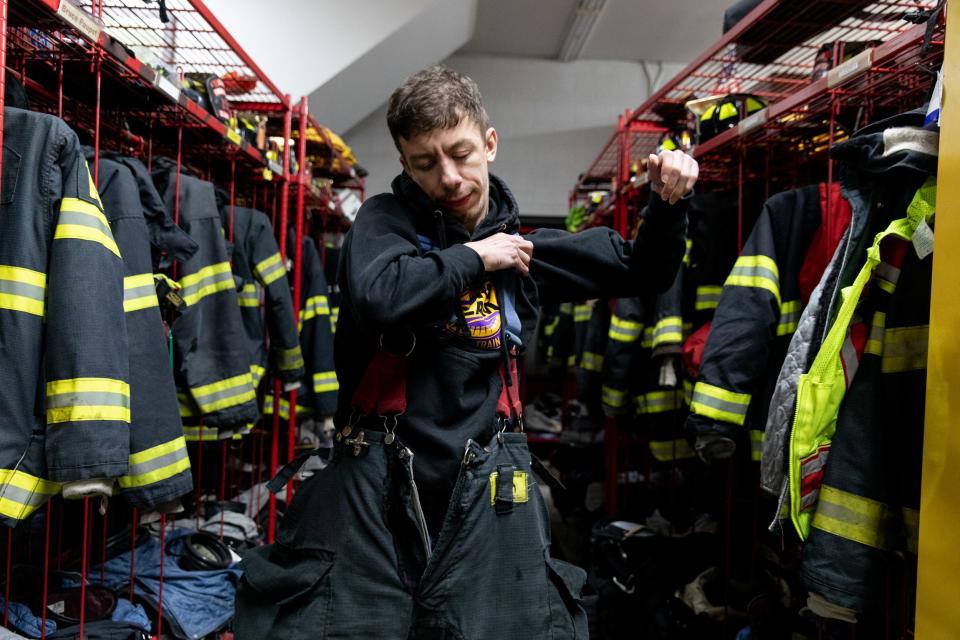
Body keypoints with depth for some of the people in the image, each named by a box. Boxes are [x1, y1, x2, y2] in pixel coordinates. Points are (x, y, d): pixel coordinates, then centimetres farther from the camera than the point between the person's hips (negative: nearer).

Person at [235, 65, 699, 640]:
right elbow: (376, 298, -23)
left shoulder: (524, 244, 9)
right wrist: (473, 257, -11)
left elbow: (642, 271, 20)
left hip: (489, 485, 2)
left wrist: (668, 204, 3)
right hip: (378, 482, -2)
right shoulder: (387, 219, 1)